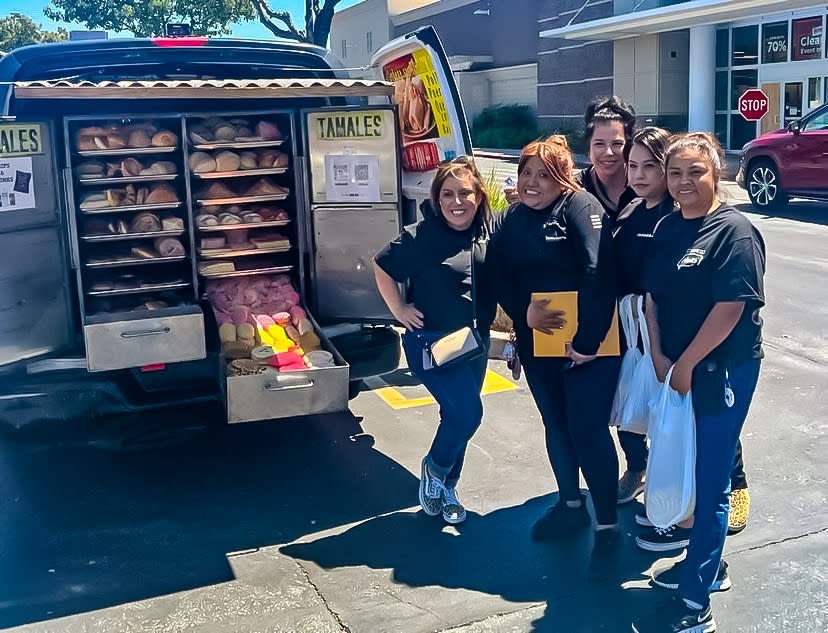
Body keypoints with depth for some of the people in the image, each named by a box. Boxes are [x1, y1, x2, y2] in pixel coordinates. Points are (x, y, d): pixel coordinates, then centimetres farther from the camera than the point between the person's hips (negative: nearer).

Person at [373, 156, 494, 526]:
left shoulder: (489, 235, -2)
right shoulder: (420, 236, -14)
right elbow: (382, 268, -2)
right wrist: (399, 310, -5)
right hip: (431, 342, -5)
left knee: (459, 416, 15)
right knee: (467, 412, -16)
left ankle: (446, 489, 35)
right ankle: (434, 468, 14)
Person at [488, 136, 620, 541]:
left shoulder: (581, 207, -13)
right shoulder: (509, 220, 8)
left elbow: (600, 275, -22)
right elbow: (498, 277, 5)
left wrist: (587, 340, -23)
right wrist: (523, 311, -13)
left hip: (588, 343, -6)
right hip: (537, 343, 6)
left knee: (588, 431, -4)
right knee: (555, 425, 18)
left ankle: (607, 522, 11)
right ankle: (570, 504, 36)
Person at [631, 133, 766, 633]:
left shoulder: (734, 231, -15)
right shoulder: (668, 228, 7)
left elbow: (730, 308, -20)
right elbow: (653, 295, 7)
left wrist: (686, 365, -16)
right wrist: (659, 357, -5)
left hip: (722, 372, -7)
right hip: (676, 369, 7)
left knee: (710, 484, 0)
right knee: (693, 473, 19)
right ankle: (706, 563, 39)